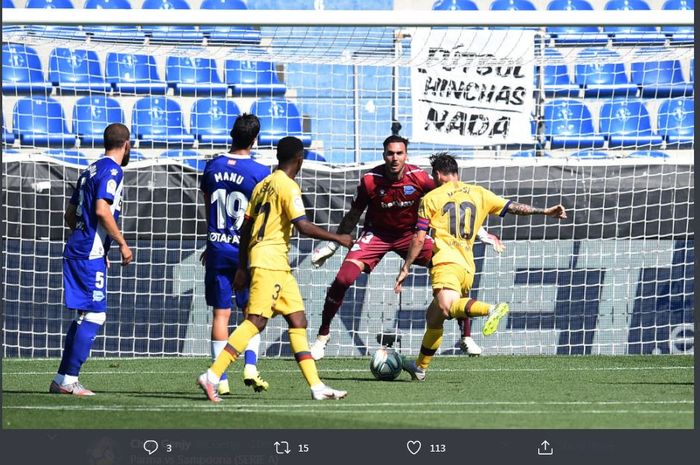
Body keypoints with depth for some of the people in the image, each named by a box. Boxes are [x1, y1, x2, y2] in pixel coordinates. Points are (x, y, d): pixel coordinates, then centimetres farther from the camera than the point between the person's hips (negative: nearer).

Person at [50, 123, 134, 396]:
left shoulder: (90, 171, 18)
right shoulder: (112, 171, -9)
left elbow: (69, 215, 22)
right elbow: (102, 210, -22)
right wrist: (122, 243, -13)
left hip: (76, 251, 9)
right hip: (90, 256, -9)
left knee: (85, 316, 13)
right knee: (94, 316, -8)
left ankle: (62, 379, 14)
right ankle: (69, 379, -11)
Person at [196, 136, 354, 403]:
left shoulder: (263, 185, 17)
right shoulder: (288, 186, -9)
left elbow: (245, 228, 18)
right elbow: (303, 226, -18)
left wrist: (242, 267, 21)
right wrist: (337, 238, -7)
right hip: (270, 261, -10)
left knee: (297, 320, 8)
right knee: (256, 321, -14)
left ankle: (316, 387, 7)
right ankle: (212, 375, -19)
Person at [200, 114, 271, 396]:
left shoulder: (213, 167, 3)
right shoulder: (260, 173, -11)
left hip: (217, 248, 3)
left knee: (220, 314, 5)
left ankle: (220, 379, 2)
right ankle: (250, 366, -6)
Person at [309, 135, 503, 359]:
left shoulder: (419, 178, -20)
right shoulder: (370, 181, -20)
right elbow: (353, 216, -2)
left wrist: (482, 233, -6)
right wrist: (331, 246, 2)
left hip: (410, 233, 1)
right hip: (376, 234, -1)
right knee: (343, 279, -20)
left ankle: (467, 337, 0)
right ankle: (323, 335, -1)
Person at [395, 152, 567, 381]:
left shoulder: (431, 198, 10)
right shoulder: (478, 193, 20)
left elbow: (419, 239, 6)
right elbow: (512, 207, 17)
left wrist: (405, 268, 13)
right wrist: (544, 211, 21)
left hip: (446, 261, -7)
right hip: (468, 268, 7)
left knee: (446, 307, -34)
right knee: (433, 317, 22)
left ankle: (490, 310, -58)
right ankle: (420, 367, 30)